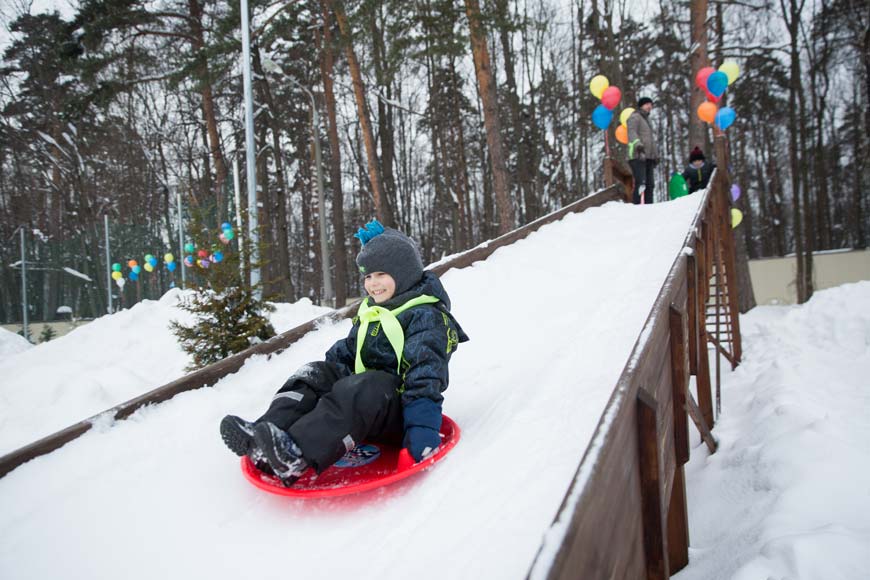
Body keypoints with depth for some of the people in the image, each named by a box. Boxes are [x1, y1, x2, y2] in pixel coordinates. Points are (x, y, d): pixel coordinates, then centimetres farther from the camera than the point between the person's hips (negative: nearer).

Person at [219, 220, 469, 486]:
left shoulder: (427, 316, -10)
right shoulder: (369, 311, 17)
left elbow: (425, 378, -21)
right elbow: (345, 353, 21)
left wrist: (423, 429, -31)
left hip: (399, 409, -8)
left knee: (363, 390, -37)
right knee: (315, 374, -12)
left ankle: (297, 454, -56)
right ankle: (262, 433, -32)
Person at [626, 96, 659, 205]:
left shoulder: (646, 119, 30)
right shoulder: (635, 117, 1)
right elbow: (631, 132, -17)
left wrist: (656, 154, 33)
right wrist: (637, 143, -36)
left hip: (649, 156, 10)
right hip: (638, 156, -9)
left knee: (650, 184, 5)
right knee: (640, 183, -19)